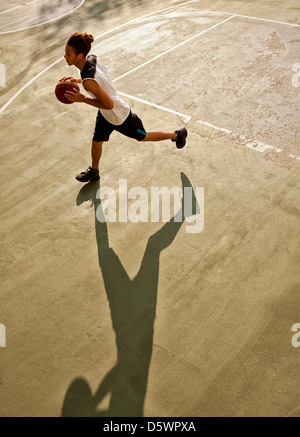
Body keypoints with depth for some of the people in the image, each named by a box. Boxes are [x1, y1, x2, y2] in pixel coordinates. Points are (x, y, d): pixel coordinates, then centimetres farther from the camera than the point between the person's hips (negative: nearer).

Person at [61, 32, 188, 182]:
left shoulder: (88, 81, -40)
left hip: (119, 117, -8)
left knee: (143, 137, 18)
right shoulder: (93, 58, -15)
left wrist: (82, 99, -28)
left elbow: (109, 104, -32)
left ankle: (178, 134, 39)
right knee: (96, 142, 21)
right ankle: (94, 171, 47)